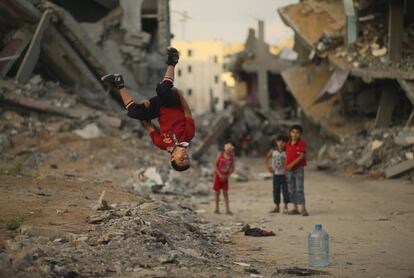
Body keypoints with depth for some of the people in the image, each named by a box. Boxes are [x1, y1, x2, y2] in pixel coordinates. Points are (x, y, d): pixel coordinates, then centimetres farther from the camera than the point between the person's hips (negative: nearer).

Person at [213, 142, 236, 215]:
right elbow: (215, 165, -7)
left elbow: (232, 169, 2)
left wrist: (227, 176, -10)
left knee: (225, 193, 0)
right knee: (217, 192, 4)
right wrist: (220, 174, -15)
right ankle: (217, 208, 13)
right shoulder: (220, 155, -8)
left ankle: (227, 210, 0)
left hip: (225, 177, 1)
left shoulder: (232, 158, -3)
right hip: (218, 175, -1)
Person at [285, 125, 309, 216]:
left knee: (299, 189, -12)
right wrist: (286, 166, 8)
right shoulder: (288, 144, 10)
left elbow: (302, 156, -18)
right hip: (290, 169, 7)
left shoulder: (302, 143, -10)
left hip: (298, 168, -7)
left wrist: (292, 164, -24)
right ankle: (295, 208, 18)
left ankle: (302, 208, -13)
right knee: (291, 190, 10)